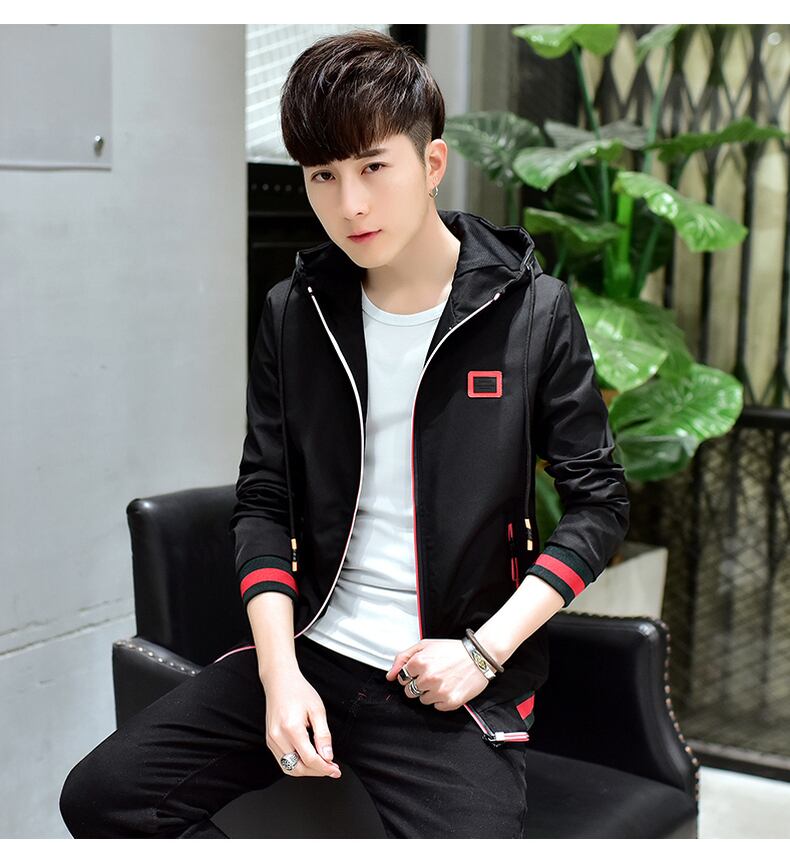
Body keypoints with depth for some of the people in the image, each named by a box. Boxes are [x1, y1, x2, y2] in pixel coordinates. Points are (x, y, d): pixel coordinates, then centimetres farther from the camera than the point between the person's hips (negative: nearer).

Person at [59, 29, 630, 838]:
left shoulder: (532, 312, -5)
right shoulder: (294, 313, 4)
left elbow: (598, 503, -1)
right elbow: (262, 503, 5)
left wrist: (484, 649, -11)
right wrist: (280, 672, -8)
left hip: (455, 680, -3)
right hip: (310, 648, 4)